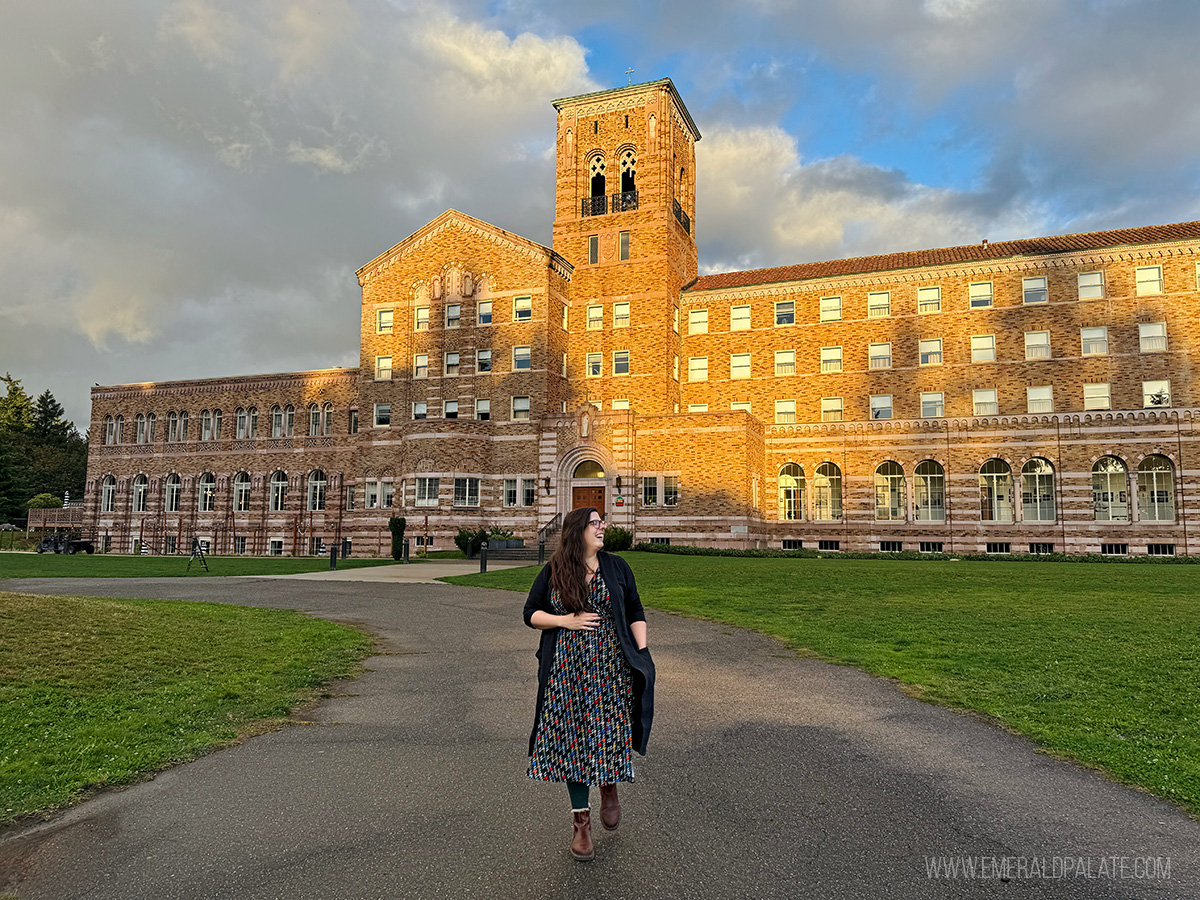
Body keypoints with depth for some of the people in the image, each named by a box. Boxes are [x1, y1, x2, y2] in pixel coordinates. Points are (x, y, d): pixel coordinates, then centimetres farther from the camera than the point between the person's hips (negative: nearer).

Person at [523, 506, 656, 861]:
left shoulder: (617, 567, 6)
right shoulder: (552, 572, 3)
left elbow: (635, 613, 10)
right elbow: (531, 613, 6)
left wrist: (641, 653, 0)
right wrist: (565, 621, -10)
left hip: (611, 668, 1)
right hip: (567, 669, 0)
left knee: (610, 734, 0)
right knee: (572, 738, 2)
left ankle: (609, 787, 33)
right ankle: (580, 820, 15)